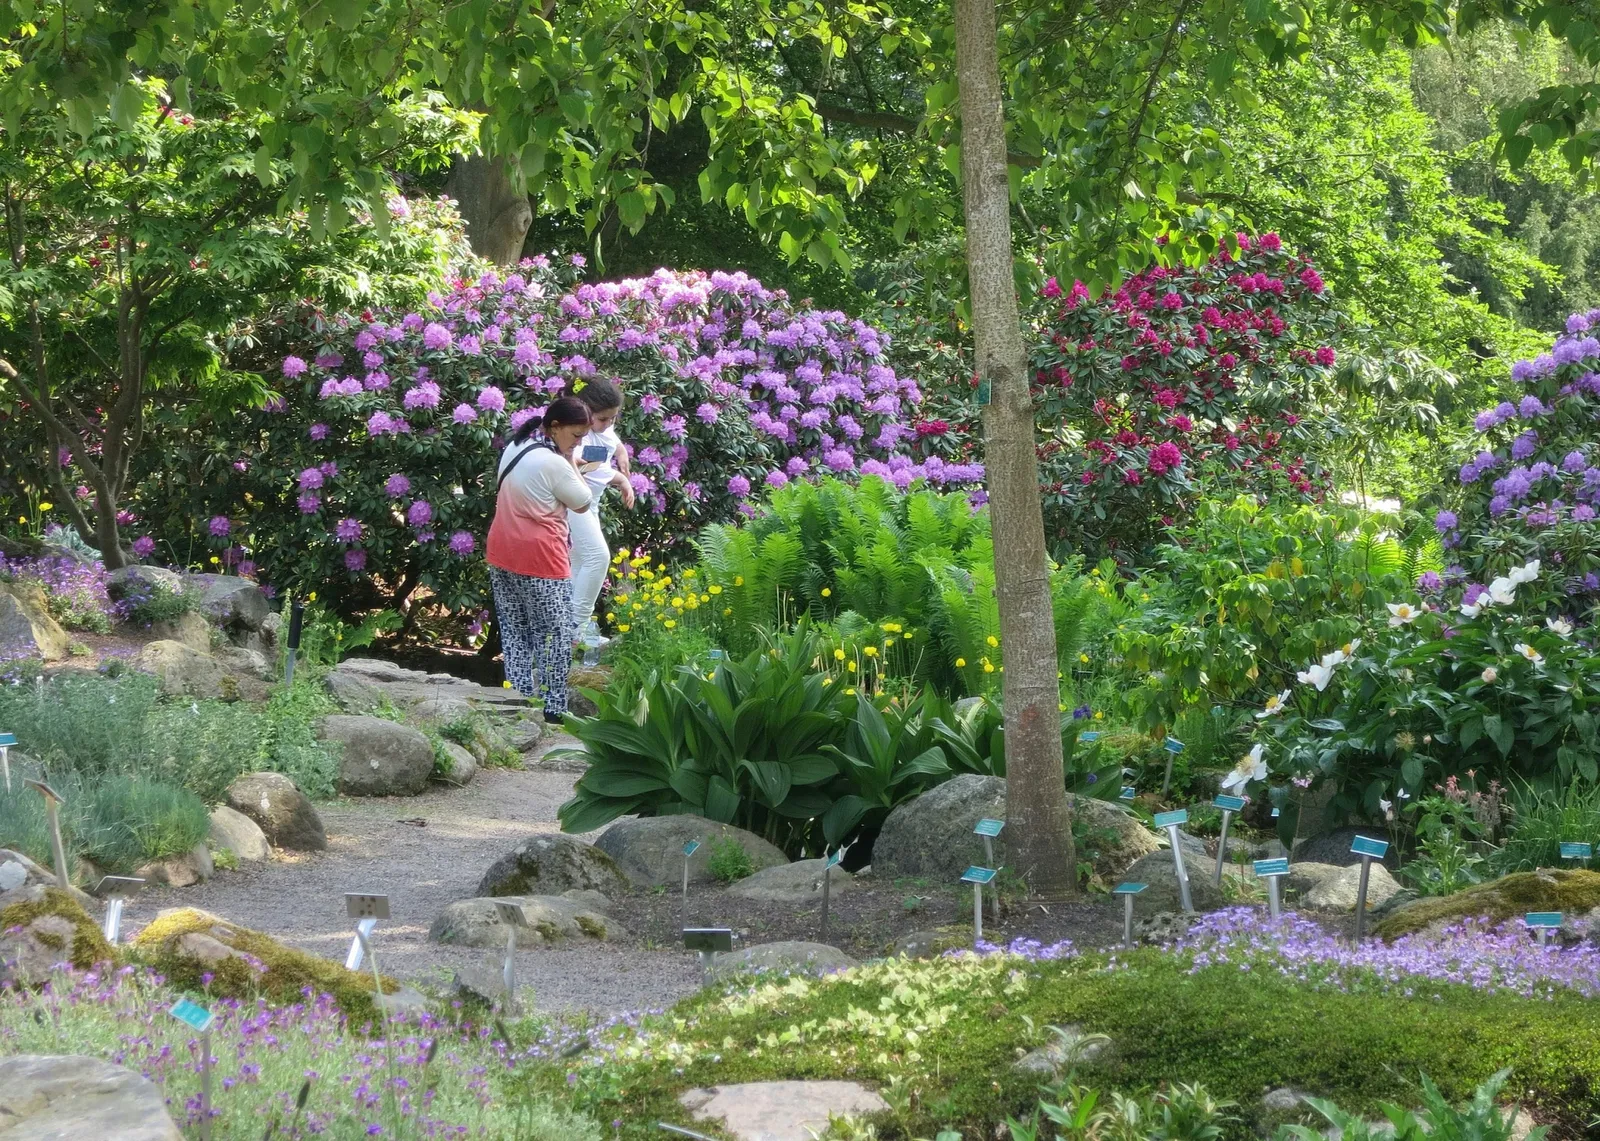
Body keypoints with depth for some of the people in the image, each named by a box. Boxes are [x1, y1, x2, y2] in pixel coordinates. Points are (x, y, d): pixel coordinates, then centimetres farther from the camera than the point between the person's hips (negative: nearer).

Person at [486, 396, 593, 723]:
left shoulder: (513, 449, 8)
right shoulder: (554, 464, -18)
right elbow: (582, 504, -6)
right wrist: (572, 463, -1)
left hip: (502, 555, 9)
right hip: (539, 559, -9)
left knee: (514, 633, 11)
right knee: (554, 636, 0)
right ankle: (553, 709, 1)